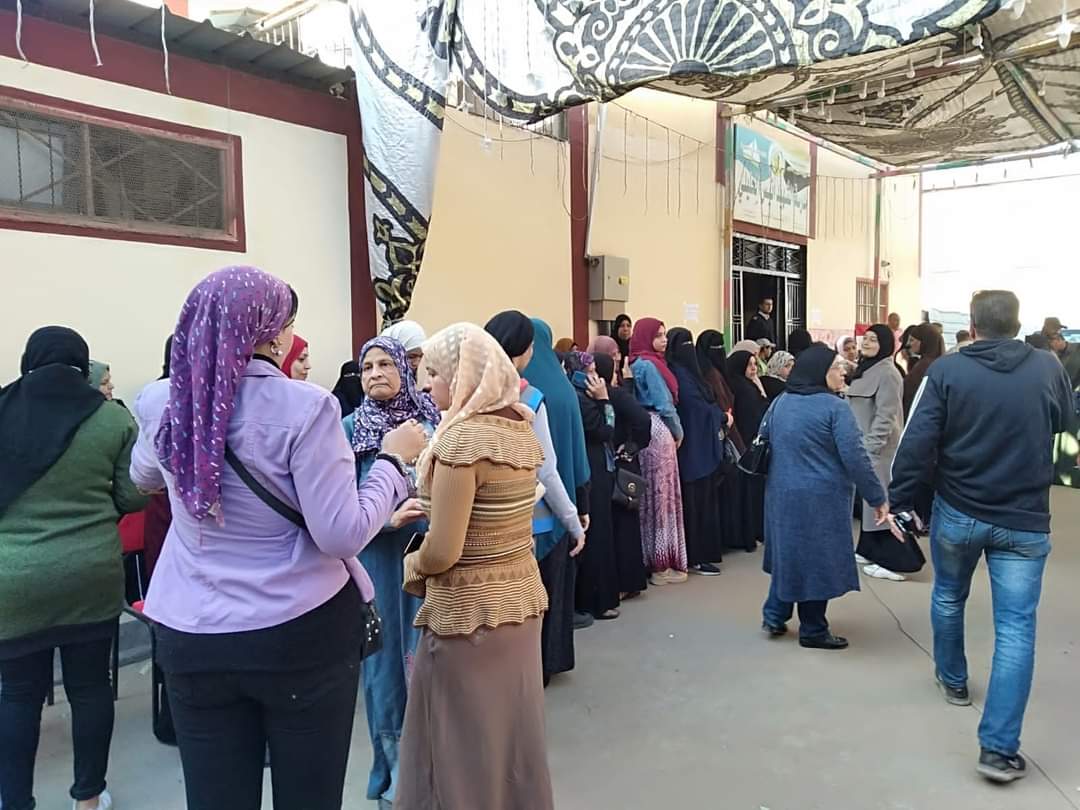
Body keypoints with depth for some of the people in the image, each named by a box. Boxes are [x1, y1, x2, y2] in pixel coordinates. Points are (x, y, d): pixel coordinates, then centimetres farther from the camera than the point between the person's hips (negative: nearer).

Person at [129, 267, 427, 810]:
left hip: (191, 638, 5)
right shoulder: (305, 407, -17)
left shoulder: (159, 404, -1)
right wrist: (393, 460, -6)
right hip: (303, 633, -4)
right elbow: (342, 536, -18)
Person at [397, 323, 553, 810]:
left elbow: (442, 553, -23)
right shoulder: (521, 428, 3)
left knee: (464, 747, 10)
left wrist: (412, 565, -3)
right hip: (521, 600, 8)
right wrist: (434, 507, 10)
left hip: (468, 611, -8)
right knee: (510, 733, 21)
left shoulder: (462, 438, -21)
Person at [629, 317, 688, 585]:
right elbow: (664, 404, -14)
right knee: (661, 496, -2)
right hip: (659, 431, -9)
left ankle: (657, 560, 20)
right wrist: (678, 433, -1)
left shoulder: (642, 363, 13)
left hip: (651, 430, 9)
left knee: (654, 496, 12)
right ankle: (661, 565, 6)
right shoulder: (649, 365, -15)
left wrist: (674, 432, 9)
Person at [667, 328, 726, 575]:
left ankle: (704, 552, 18)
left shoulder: (688, 371, 15)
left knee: (704, 499, 12)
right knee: (697, 501, -4)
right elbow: (700, 408, -16)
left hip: (703, 446, 9)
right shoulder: (679, 373, -14)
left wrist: (719, 418, -2)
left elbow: (705, 402, 15)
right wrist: (722, 418, 0)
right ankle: (697, 557, 3)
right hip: (695, 448, -9)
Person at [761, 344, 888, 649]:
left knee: (790, 552, 21)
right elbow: (855, 458, -18)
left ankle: (774, 617, 25)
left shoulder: (780, 403, 5)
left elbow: (763, 442, 14)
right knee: (816, 559, 6)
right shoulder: (835, 408, -15)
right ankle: (813, 631, 18)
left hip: (781, 495, 7)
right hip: (820, 499, -6)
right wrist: (878, 498, -10)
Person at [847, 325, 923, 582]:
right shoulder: (865, 370, 14)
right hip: (863, 445, 9)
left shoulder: (887, 373, -15)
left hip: (878, 448, -9)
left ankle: (892, 559, -1)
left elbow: (886, 416, -20)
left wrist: (869, 446, -21)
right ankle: (870, 551, 22)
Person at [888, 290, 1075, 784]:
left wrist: (899, 500, -6)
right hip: (1025, 522, 0)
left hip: (956, 513, 0)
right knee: (1015, 629, 2)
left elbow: (917, 442, -15)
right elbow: (1066, 422, 16)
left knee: (948, 597, 25)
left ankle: (953, 680, 45)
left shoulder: (947, 370, -10)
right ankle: (999, 748, -2)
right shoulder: (1048, 368, -4)